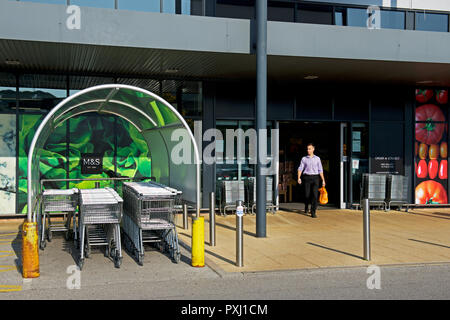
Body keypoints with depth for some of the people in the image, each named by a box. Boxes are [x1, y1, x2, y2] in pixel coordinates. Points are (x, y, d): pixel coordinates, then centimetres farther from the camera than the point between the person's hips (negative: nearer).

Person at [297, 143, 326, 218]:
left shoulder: (317, 158, 8)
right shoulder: (304, 159, 7)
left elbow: (320, 170, 7)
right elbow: (300, 169, -2)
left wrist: (323, 180, 1)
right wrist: (299, 178, -17)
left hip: (315, 178, 0)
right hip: (307, 177, 0)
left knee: (315, 194, -13)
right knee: (307, 195, 3)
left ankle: (313, 212, -11)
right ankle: (306, 207, 34)